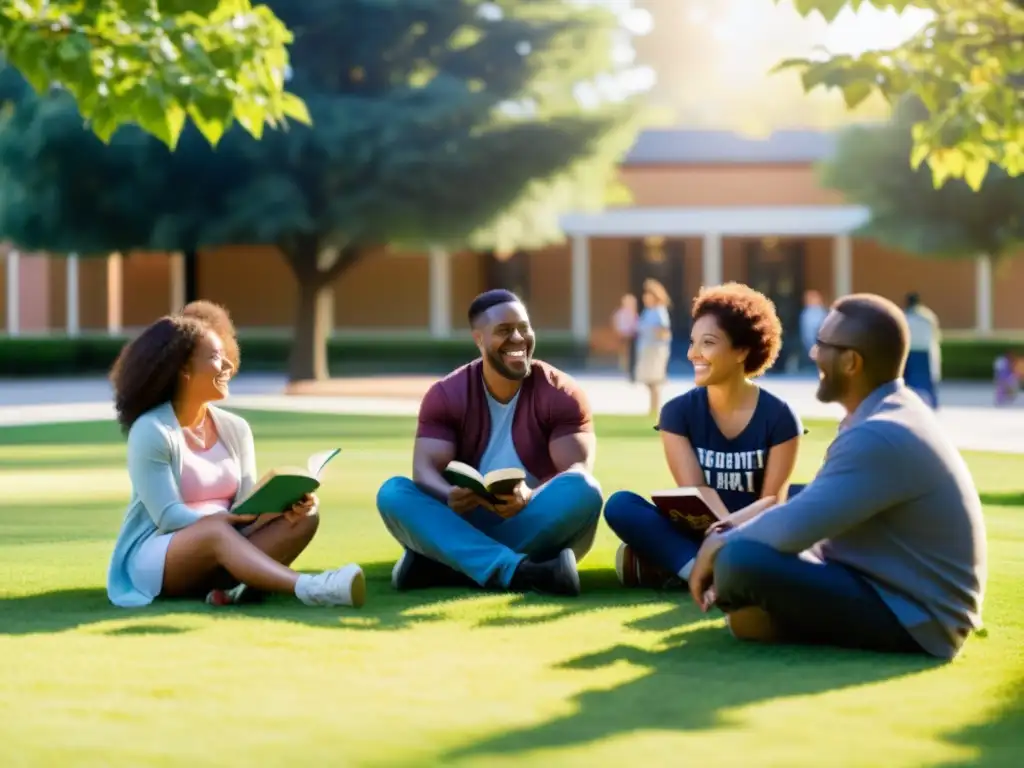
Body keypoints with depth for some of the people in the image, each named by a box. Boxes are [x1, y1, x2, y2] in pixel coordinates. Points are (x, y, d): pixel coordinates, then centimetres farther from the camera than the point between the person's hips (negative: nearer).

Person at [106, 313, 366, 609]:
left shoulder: (235, 428, 9)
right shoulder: (151, 431, -11)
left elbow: (248, 506, 3)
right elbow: (169, 518, -18)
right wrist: (240, 518, -28)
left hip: (221, 551, 6)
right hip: (152, 559, -6)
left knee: (304, 514, -16)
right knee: (215, 531, -39)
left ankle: (235, 584, -39)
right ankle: (306, 587, -62)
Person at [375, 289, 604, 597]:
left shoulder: (562, 394, -4)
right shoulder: (445, 395, 1)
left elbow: (578, 472, -14)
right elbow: (425, 468, -10)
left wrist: (530, 497, -37)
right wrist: (449, 495, -35)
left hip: (541, 531, -1)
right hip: (468, 527, 1)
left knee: (583, 492, -32)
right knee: (393, 493, -24)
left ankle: (441, 566, -33)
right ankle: (515, 571, -45)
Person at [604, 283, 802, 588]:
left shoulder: (779, 417, -5)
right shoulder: (678, 412, 0)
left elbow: (772, 502, -8)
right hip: (696, 536, 2)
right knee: (620, 505, -24)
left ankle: (668, 568, -35)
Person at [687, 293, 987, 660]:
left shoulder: (882, 436, -23)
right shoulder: (889, 414, 10)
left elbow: (794, 528, -28)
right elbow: (811, 514, 18)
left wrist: (721, 545, -10)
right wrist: (732, 538, 6)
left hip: (914, 620, -10)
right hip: (896, 593, 10)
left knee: (743, 560, -26)